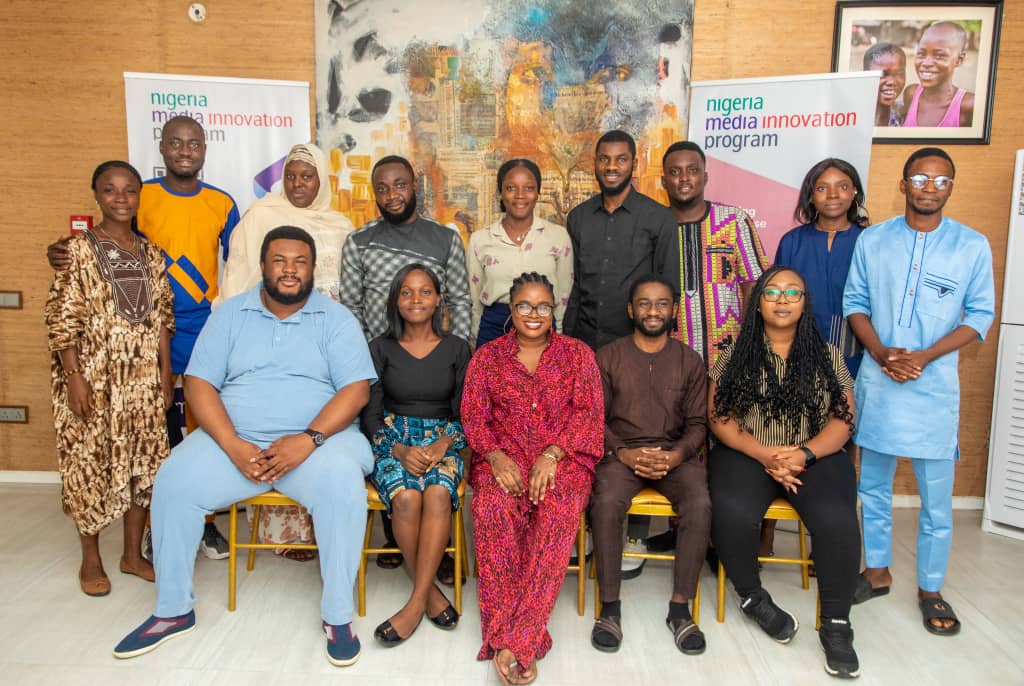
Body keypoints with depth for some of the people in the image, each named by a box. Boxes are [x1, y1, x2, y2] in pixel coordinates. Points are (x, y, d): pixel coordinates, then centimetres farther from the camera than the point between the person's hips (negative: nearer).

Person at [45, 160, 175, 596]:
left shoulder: (151, 253, 8)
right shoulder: (79, 249, -6)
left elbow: (161, 320, 9)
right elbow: (62, 319, -10)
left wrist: (166, 374, 6)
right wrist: (74, 377, -15)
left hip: (143, 378, 5)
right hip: (94, 377, -4)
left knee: (144, 461, 8)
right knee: (91, 464, 4)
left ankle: (133, 553, 23)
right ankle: (91, 560, 21)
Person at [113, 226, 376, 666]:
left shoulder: (336, 318, 3)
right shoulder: (230, 314, 8)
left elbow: (356, 388, -7)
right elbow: (199, 383, 1)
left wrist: (309, 439, -22)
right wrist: (233, 446, -15)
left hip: (319, 438, -2)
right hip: (235, 440, 3)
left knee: (343, 484, -32)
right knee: (175, 482, -21)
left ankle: (338, 615, -16)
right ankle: (173, 610, 2)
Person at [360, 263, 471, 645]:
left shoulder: (456, 349, 8)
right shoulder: (381, 348, 7)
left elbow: (465, 414, 5)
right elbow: (370, 414, 2)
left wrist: (442, 445, -15)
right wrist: (399, 450, -15)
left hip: (444, 440, 0)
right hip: (393, 439, 0)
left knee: (438, 493, -33)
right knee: (406, 496, -32)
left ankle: (416, 603, -26)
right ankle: (430, 592, -15)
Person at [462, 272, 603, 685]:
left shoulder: (577, 353, 11)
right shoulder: (487, 356, 13)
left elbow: (588, 412, 1)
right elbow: (473, 416, 6)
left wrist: (552, 454, -14)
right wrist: (495, 457, -13)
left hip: (562, 459, 0)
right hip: (503, 458, 1)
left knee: (558, 510, -34)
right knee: (493, 508, -33)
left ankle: (513, 640, -29)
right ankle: (522, 640, -27)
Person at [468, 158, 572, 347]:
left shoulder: (559, 236, 0)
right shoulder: (479, 239, 2)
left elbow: (564, 296, 7)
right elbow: (473, 299, 9)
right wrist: (477, 342, 10)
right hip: (493, 329, 1)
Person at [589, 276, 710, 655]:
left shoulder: (690, 360, 10)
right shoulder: (608, 357, 6)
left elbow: (697, 422, 7)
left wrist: (677, 455, -13)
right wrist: (623, 452, -15)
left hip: (675, 453, 1)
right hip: (620, 451, -1)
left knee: (700, 505, -29)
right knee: (606, 502, -32)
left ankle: (680, 608, -14)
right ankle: (609, 606, -17)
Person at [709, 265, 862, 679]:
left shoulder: (828, 356, 10)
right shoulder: (736, 354, 7)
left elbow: (842, 419, 3)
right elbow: (718, 416, 0)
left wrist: (804, 454, -15)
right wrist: (765, 455, -14)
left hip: (816, 456, 1)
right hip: (747, 454, 0)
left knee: (837, 520, -29)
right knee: (732, 514, -31)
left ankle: (836, 625, -9)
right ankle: (753, 598, -2)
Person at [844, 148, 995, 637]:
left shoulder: (973, 246, 0)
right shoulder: (872, 240, 4)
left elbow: (981, 314, 1)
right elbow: (854, 302, 6)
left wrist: (924, 357, -12)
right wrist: (880, 352, -10)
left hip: (935, 384, -1)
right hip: (876, 380, 2)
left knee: (936, 496, 5)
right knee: (872, 485, 12)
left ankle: (931, 589, 23)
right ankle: (877, 571, 30)